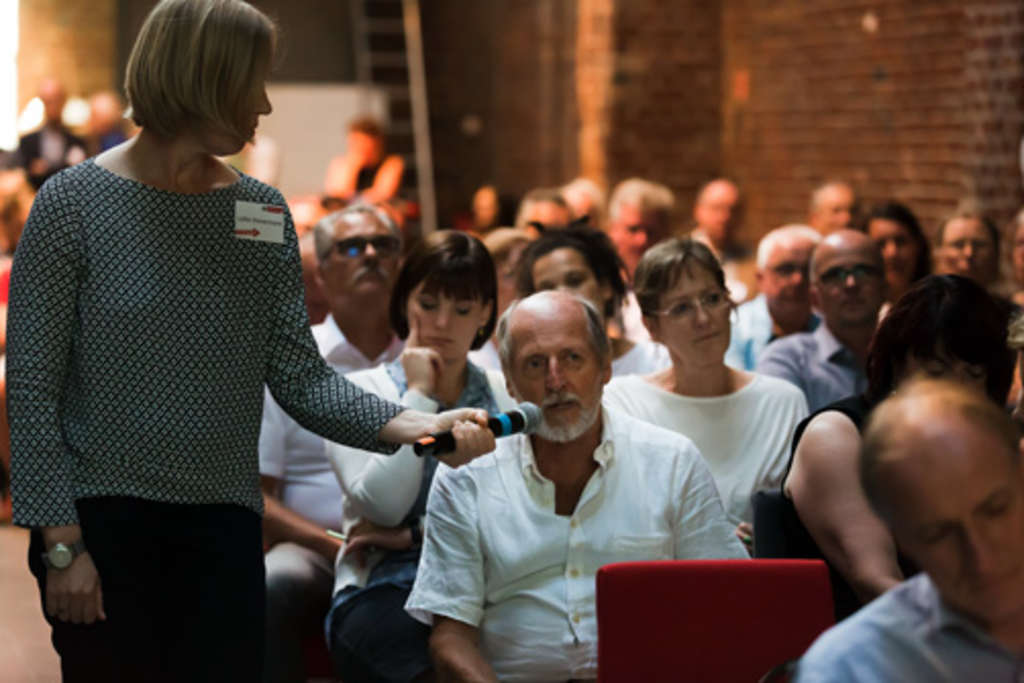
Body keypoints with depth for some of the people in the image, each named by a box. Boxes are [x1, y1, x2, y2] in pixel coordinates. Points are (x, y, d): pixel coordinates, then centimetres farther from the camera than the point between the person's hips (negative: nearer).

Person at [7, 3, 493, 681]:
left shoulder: (265, 215, 6)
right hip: (104, 522, -4)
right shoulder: (74, 203, -6)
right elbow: (32, 387, -7)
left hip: (223, 524, 4)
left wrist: (413, 426, -14)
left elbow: (300, 376, 1)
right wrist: (60, 544, -11)